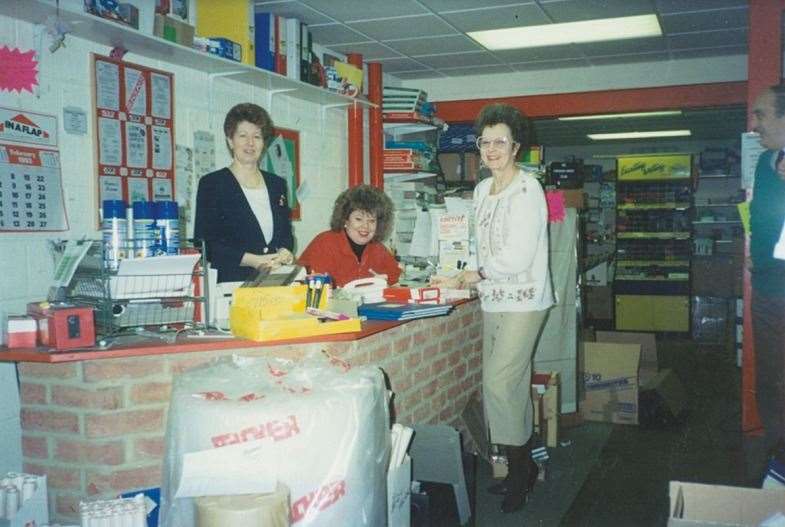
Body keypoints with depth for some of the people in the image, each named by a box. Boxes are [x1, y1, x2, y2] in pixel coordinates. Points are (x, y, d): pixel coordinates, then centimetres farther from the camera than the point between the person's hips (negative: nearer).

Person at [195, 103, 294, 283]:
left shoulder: (277, 184, 17)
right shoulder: (211, 183, 2)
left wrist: (285, 252, 1)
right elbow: (204, 243, -4)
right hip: (231, 281, -5)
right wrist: (253, 260, -12)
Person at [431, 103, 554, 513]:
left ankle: (520, 470, 10)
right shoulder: (482, 189, 12)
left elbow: (517, 257, -18)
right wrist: (467, 281, 4)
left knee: (499, 384, -8)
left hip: (523, 300, -7)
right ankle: (524, 468, 24)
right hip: (493, 300, 8)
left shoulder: (526, 189, -13)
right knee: (511, 386, 12)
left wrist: (464, 279, -12)